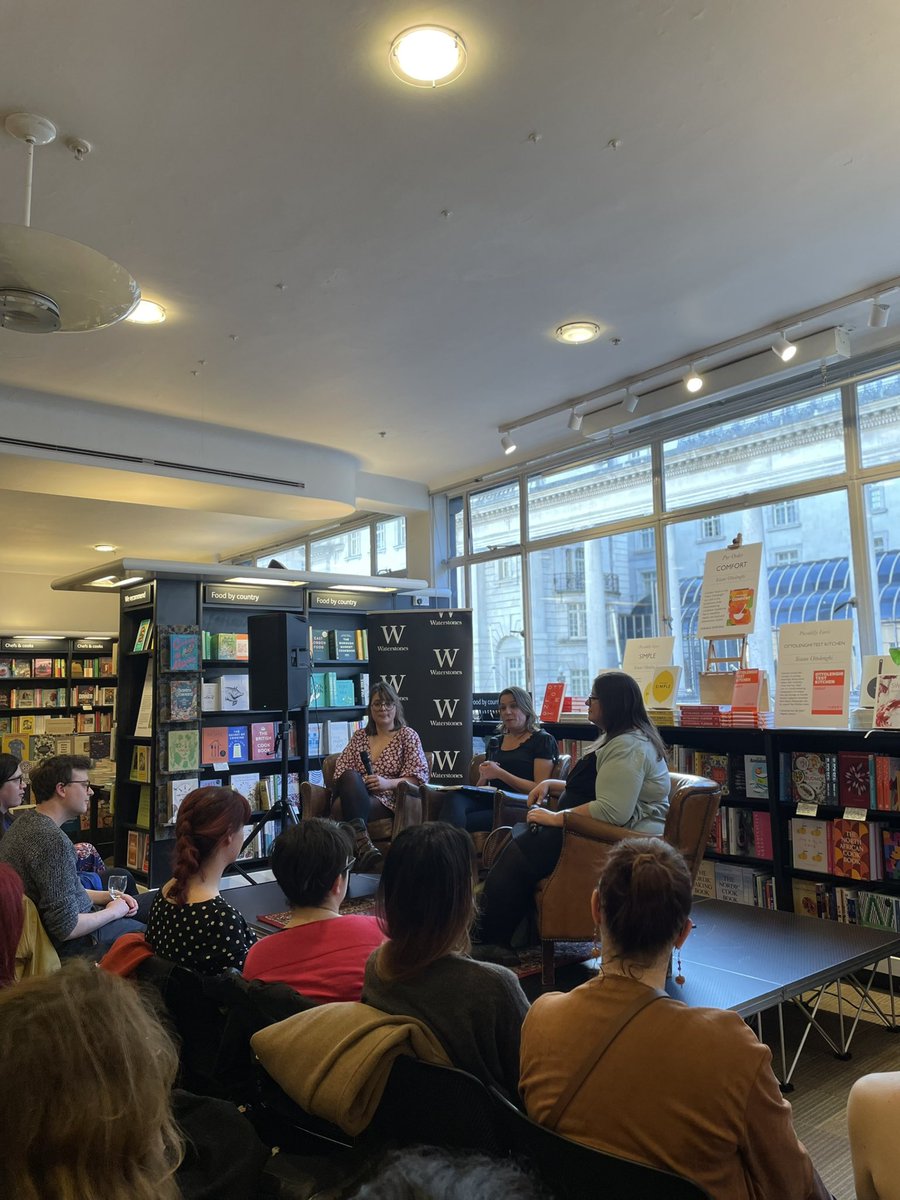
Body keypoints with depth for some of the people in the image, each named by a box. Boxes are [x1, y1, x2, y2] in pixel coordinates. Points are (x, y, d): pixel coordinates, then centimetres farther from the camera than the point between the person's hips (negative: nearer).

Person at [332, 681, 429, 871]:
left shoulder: (408, 736, 12)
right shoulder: (359, 736, 24)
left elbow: (418, 777, 1)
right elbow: (341, 769, 18)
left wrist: (388, 783, -16)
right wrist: (352, 782, -7)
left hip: (386, 802, -4)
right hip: (354, 796, 4)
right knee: (351, 776, -34)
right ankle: (362, 840, -48)